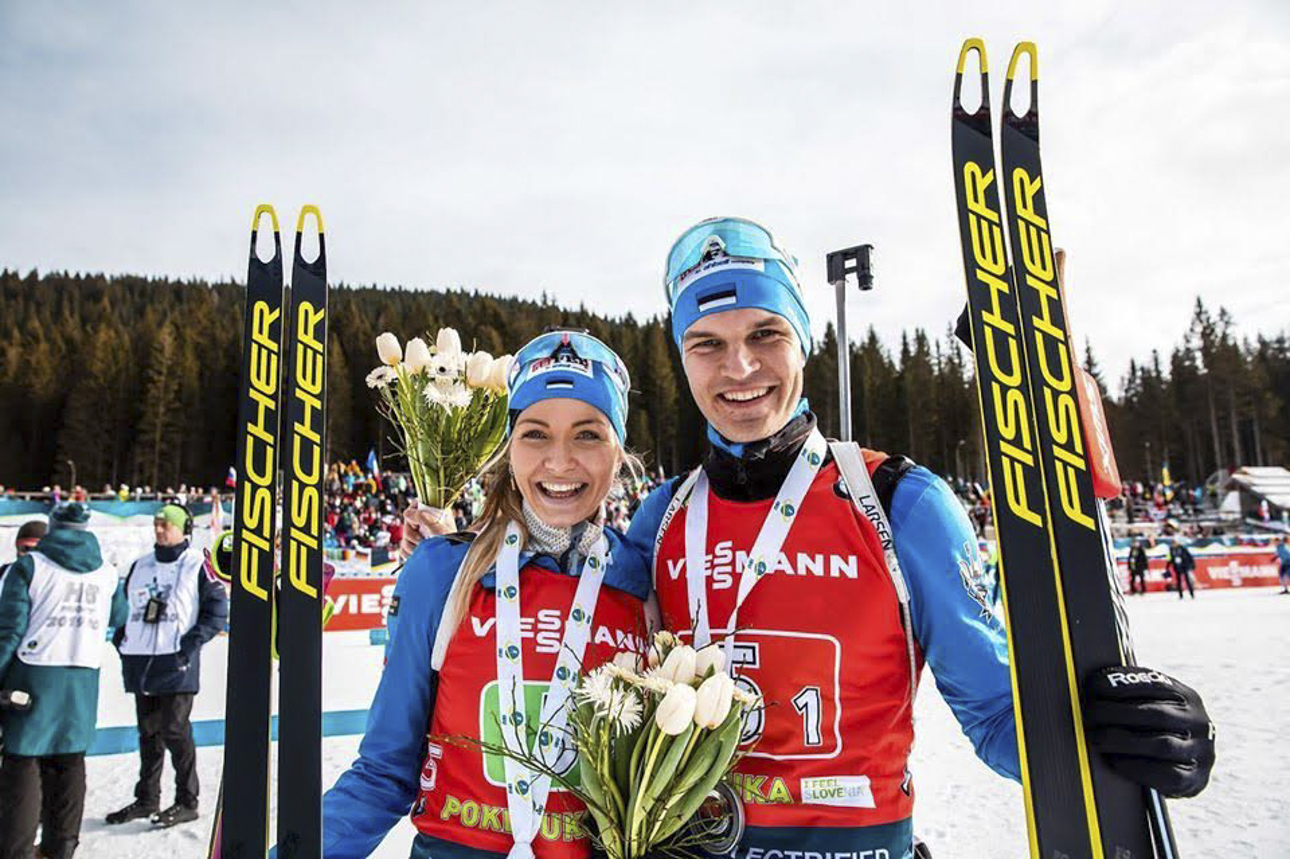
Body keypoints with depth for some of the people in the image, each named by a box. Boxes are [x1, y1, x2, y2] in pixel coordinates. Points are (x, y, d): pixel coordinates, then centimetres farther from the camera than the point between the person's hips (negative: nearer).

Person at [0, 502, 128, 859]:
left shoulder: (29, 566, -5)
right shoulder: (107, 573, 6)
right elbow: (118, 618, 21)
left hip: (34, 676, -3)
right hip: (84, 680, 4)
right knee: (69, 760, 13)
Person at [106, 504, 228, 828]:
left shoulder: (198, 564, -5)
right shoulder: (141, 565, 14)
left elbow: (217, 610, -6)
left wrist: (191, 643, -14)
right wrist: (121, 638, 10)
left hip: (176, 664, -6)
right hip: (139, 662, 6)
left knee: (175, 732, -4)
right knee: (148, 732, 14)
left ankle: (187, 802, 7)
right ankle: (147, 799, 26)